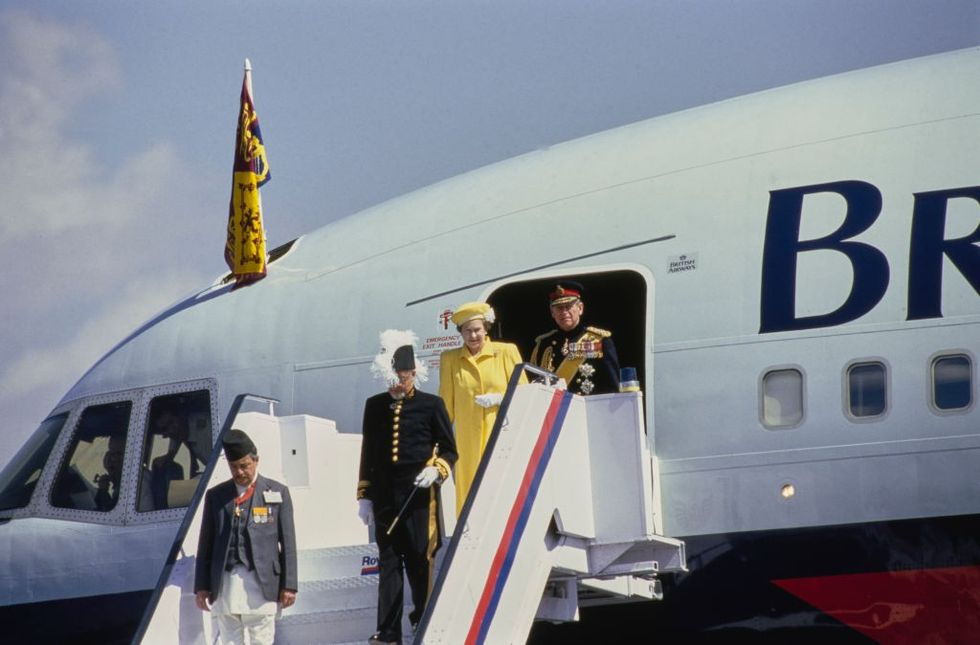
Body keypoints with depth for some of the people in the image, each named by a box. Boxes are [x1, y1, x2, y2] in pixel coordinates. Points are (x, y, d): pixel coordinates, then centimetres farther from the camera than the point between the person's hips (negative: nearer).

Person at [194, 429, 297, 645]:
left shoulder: (277, 493, 7)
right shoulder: (216, 496, 12)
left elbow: (287, 542, 5)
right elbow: (206, 544, 13)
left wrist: (288, 585, 0)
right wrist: (202, 586, 7)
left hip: (262, 583, -2)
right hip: (225, 584, 2)